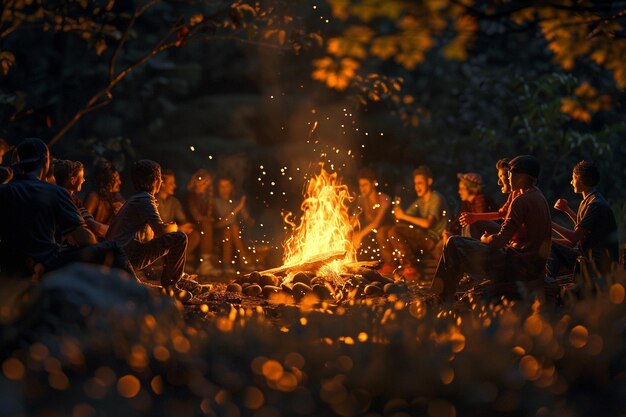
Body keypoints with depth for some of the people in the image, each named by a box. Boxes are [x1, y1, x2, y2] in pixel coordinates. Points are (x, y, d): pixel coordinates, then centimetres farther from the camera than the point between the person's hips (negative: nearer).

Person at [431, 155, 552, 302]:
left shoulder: (521, 201, -17)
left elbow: (500, 241, -21)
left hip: (517, 267, -10)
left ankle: (443, 298, 0)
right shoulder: (539, 198, 13)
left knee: (453, 244, -6)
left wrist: (485, 239, 2)